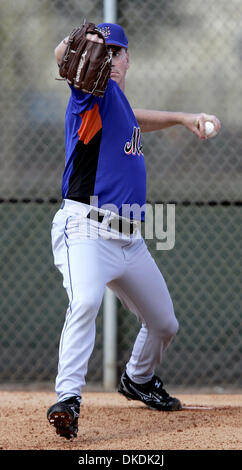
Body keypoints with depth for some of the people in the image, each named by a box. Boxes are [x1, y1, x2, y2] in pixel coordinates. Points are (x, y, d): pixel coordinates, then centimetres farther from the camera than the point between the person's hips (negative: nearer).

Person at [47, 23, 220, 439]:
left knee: (164, 324, 18)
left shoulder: (118, 102, 17)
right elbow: (64, 55, -27)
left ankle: (138, 380, 45)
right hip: (85, 228, -8)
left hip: (130, 239, 8)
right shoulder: (96, 91, -6)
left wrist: (182, 118, 29)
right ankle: (68, 397, -41)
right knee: (85, 301, -35)